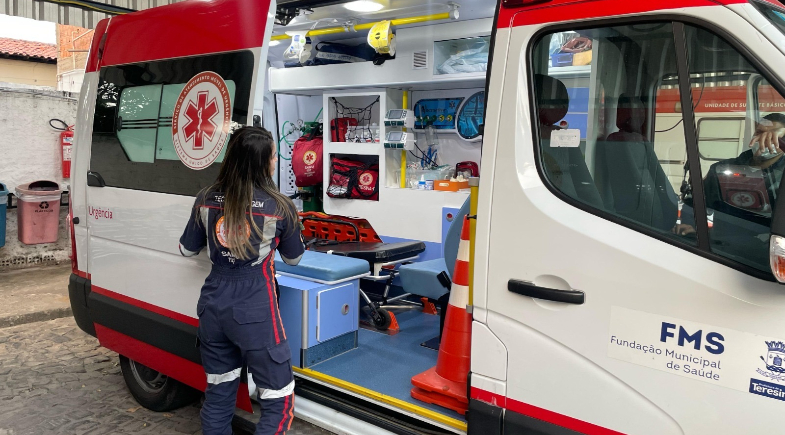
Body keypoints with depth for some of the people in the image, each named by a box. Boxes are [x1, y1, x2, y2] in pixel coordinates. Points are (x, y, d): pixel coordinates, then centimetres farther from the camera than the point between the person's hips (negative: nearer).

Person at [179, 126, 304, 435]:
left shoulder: (206, 200, 1)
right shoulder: (280, 206, -10)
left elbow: (187, 249, 14)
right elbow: (293, 259, 6)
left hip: (213, 306, 6)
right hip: (255, 312, -5)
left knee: (218, 394, 19)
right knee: (278, 401, 6)